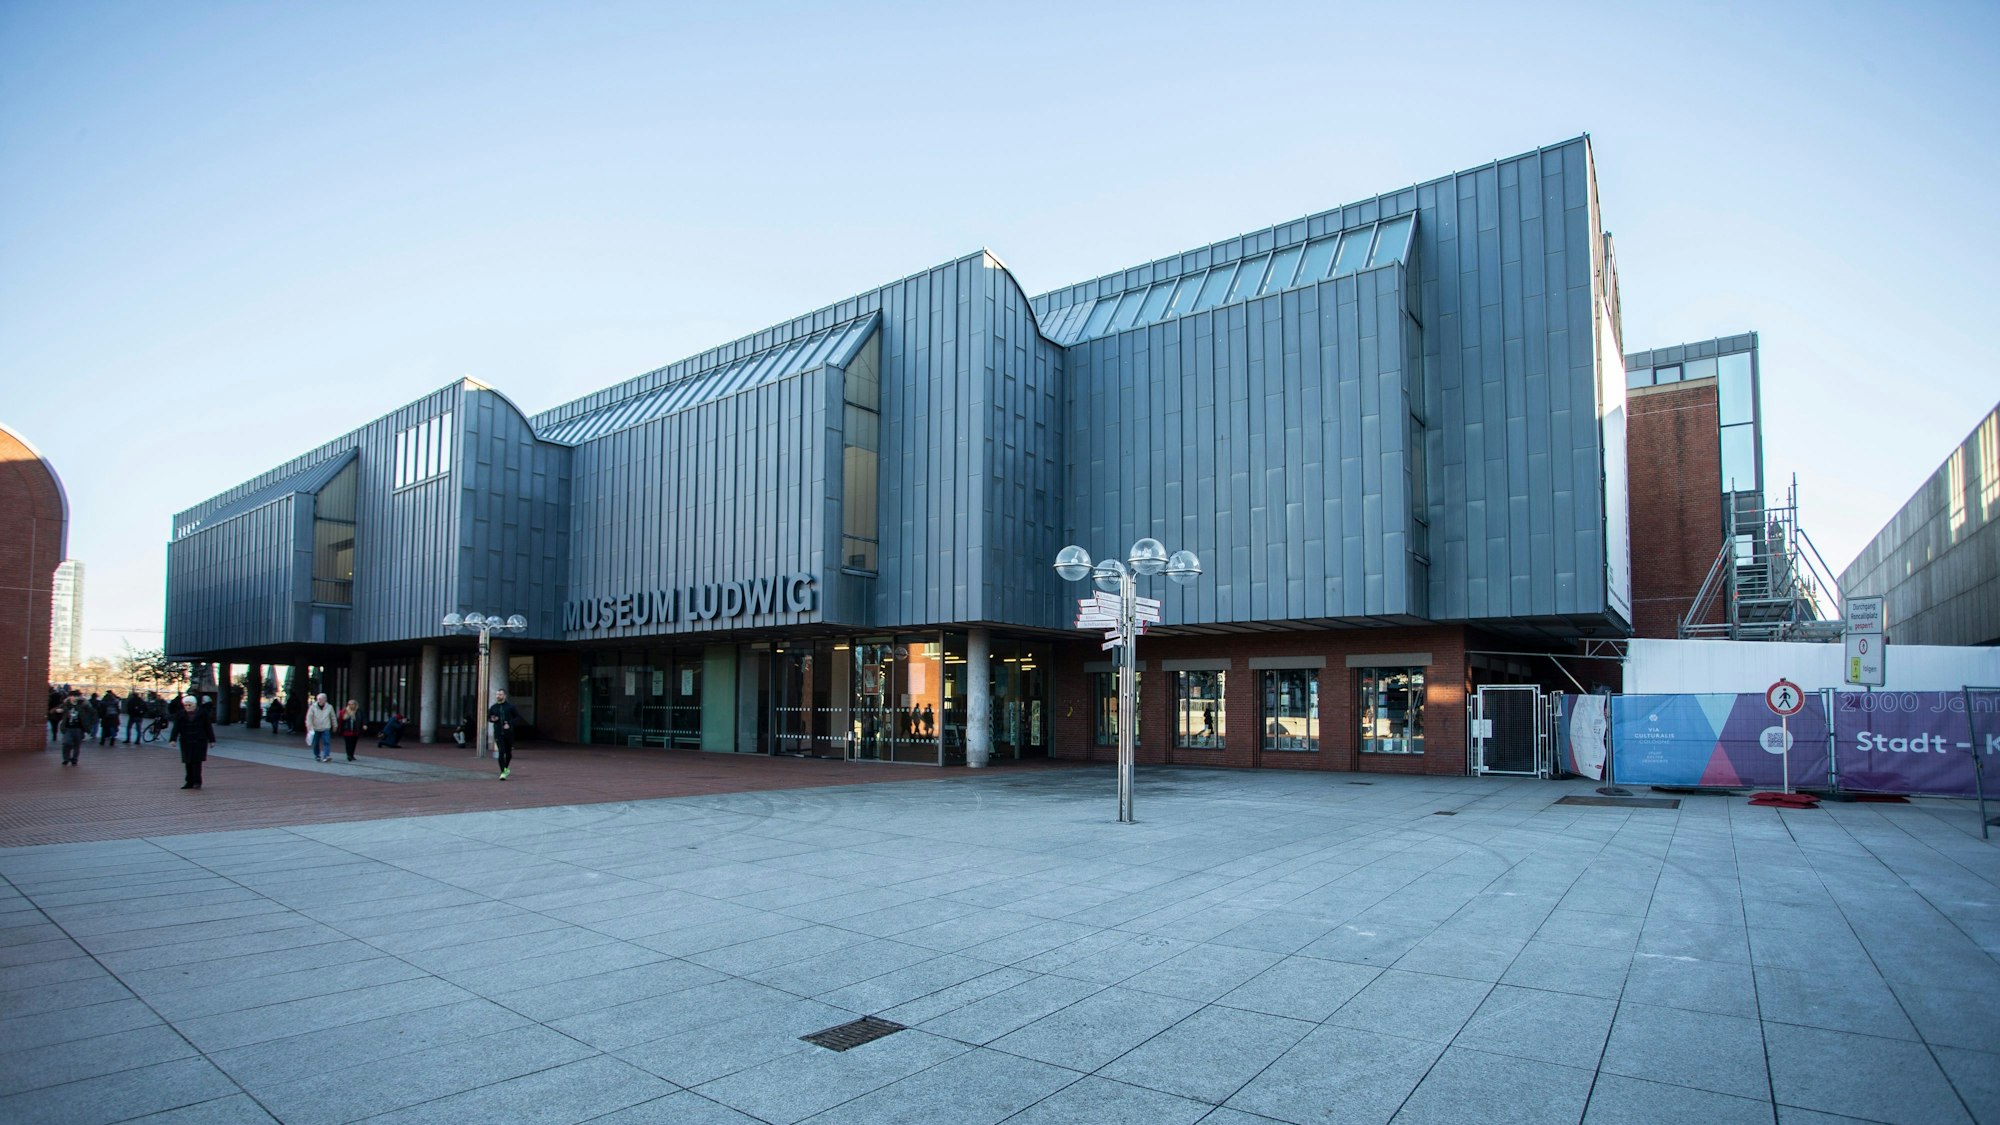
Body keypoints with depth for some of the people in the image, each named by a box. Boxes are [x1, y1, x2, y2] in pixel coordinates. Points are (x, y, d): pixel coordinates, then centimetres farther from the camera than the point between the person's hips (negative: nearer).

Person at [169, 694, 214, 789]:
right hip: (186, 742, 3)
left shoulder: (203, 714, 1)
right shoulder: (180, 715, 6)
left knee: (197, 761, -9)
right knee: (188, 762, 4)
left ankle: (197, 782, -6)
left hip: (200, 741, -3)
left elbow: (208, 727, 4)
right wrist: (173, 739, -12)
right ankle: (190, 782, 11)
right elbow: (176, 728, 1)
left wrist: (211, 740, 5)